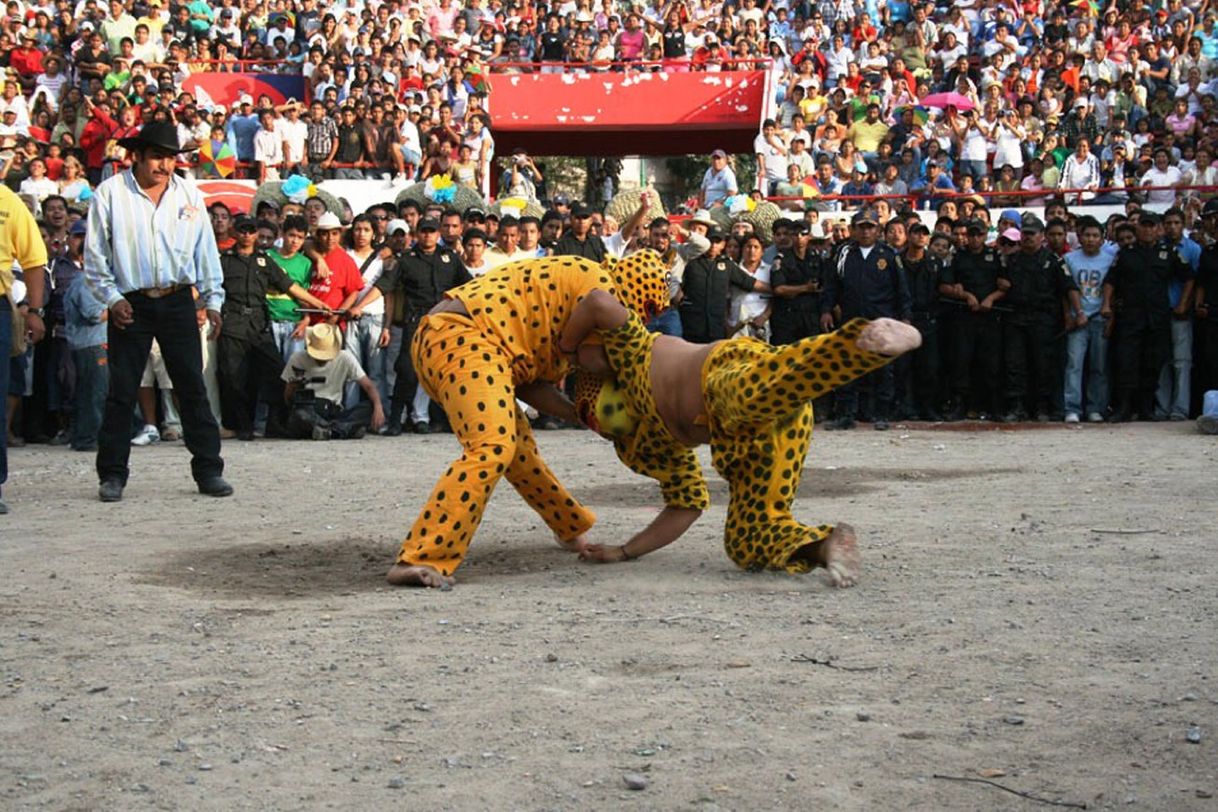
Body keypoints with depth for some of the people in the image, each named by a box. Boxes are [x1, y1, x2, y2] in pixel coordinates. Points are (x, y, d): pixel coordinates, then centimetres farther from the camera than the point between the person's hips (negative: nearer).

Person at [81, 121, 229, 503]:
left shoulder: (188, 194, 7)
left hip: (178, 302, 2)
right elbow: (95, 255, 1)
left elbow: (206, 251, 11)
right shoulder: (110, 194, -1)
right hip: (130, 304, -2)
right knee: (122, 390, 0)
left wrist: (213, 301, 7)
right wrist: (112, 298, -7)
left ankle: (208, 470, 6)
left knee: (193, 386, 2)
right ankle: (112, 474, 8)